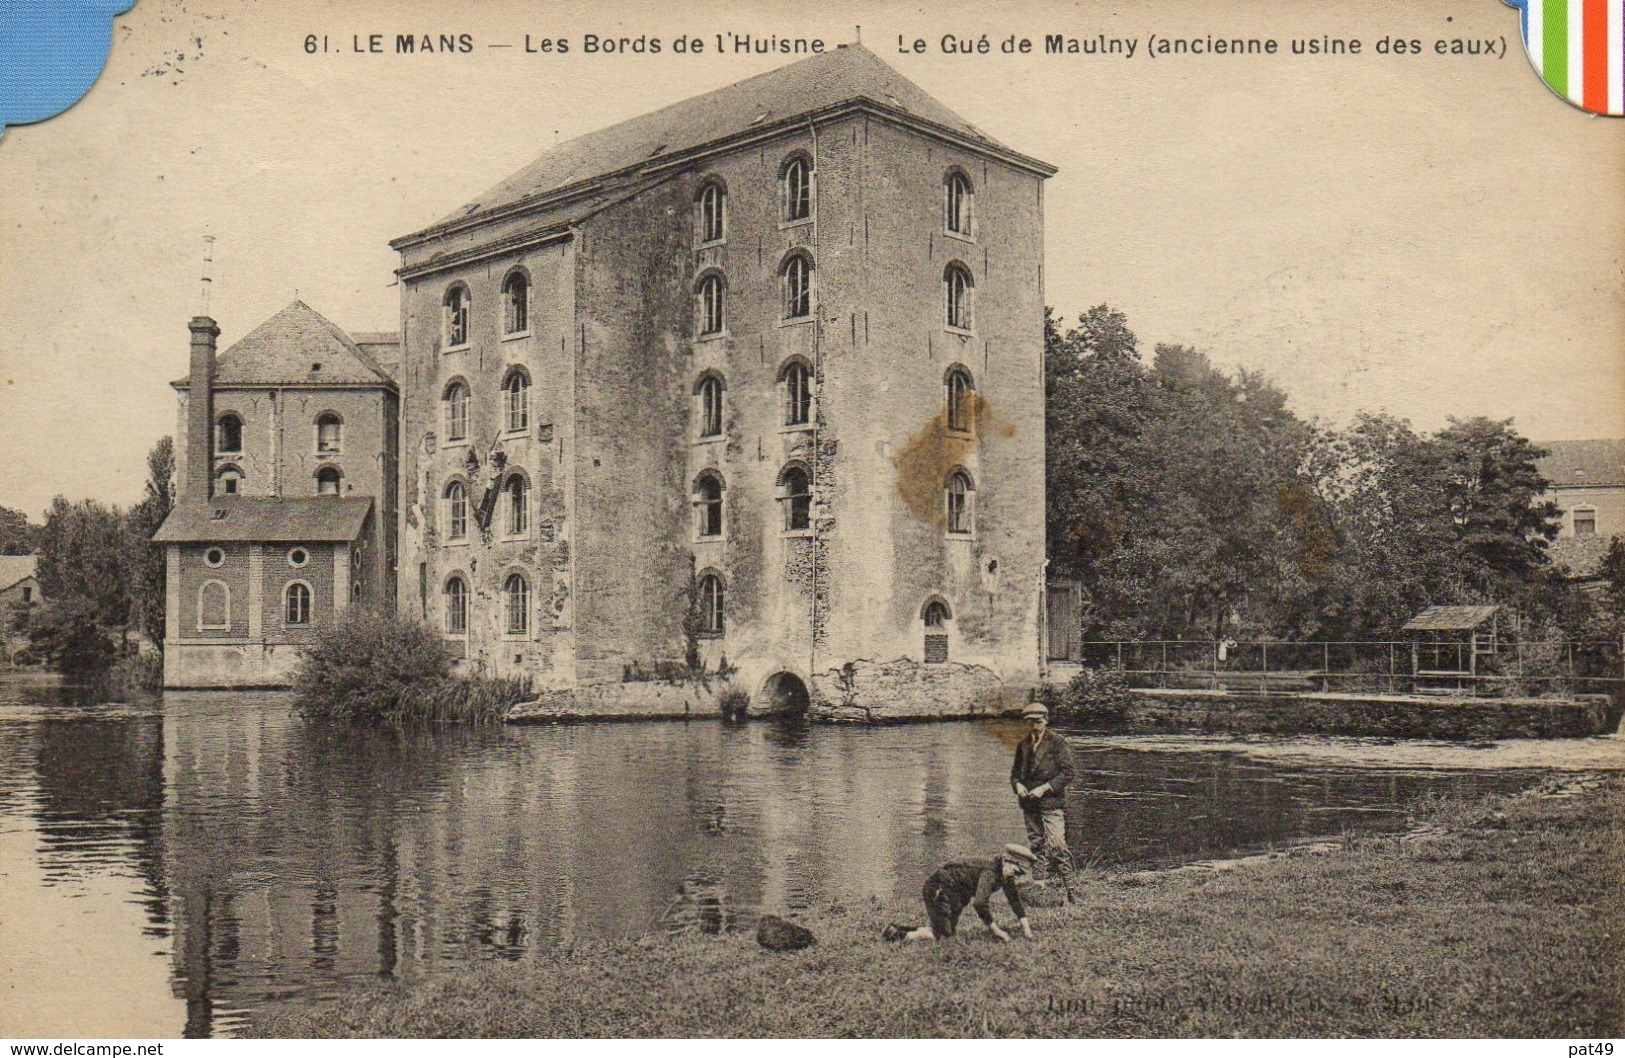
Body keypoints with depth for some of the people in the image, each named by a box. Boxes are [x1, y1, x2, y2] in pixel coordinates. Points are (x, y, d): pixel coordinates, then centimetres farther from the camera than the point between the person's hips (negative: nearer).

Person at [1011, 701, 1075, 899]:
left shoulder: (1057, 742, -3)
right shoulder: (1024, 745, 14)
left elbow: (1067, 773, -8)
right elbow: (1016, 771, 21)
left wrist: (1045, 788, -16)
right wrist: (1018, 785, -1)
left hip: (1051, 802, -6)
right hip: (1029, 803, 6)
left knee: (1056, 846, -15)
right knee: (1036, 846, 9)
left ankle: (1068, 890, -14)